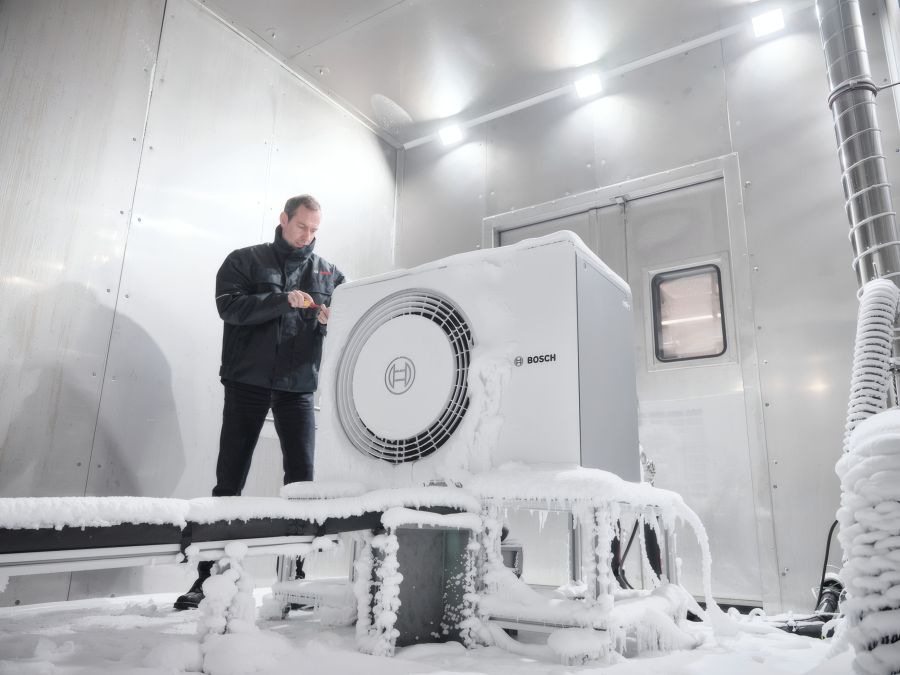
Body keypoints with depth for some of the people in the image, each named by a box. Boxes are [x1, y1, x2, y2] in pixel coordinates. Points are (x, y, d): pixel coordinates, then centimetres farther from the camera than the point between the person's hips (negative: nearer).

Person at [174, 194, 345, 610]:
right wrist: (284, 299, -20)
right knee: (229, 478, 3)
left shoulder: (327, 273, 12)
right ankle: (209, 573, 13)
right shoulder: (246, 261, 6)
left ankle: (295, 572, 11)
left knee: (301, 475, 0)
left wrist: (329, 320, -13)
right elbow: (229, 306, -9)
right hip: (248, 382, -1)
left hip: (298, 386, 2)